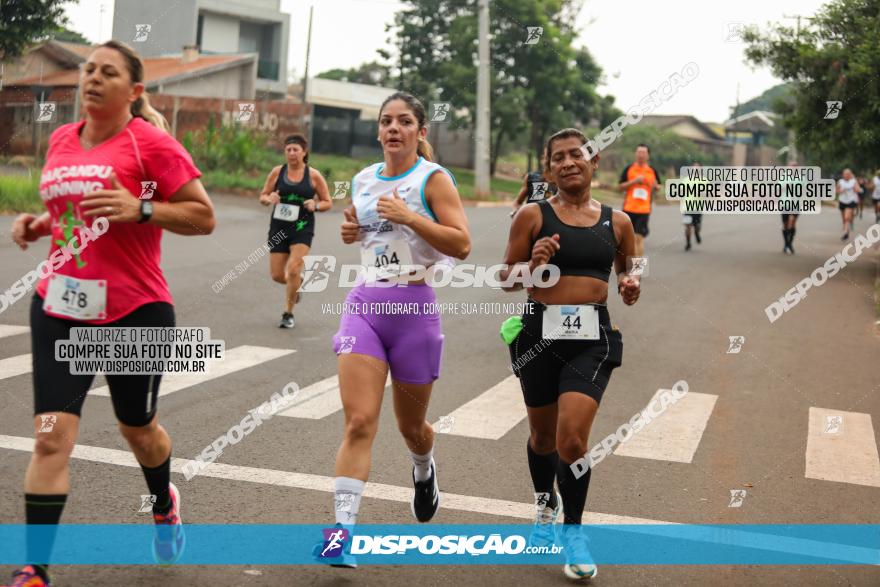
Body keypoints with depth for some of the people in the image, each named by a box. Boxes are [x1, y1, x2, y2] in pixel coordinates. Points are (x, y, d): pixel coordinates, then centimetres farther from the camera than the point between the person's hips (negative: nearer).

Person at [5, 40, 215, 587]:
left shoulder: (151, 143, -9)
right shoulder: (61, 140, 9)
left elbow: (204, 217, -10)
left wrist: (140, 209, -23)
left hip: (135, 312, -4)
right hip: (60, 307, 4)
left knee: (137, 427, 16)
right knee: (51, 435, -7)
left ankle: (164, 503, 49)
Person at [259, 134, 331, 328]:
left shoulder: (313, 175, -2)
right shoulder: (277, 172, 3)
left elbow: (328, 203, 5)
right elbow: (263, 196, 11)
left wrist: (316, 205, -16)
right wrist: (269, 199, -12)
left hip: (302, 228, -3)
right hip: (279, 227, 3)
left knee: (293, 270, -16)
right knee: (277, 275, 4)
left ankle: (288, 313, 1)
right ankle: (298, 283, 39)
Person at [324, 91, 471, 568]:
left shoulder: (433, 178, -4)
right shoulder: (363, 180, 10)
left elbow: (461, 245, -12)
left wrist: (410, 217, -20)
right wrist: (351, 231, 6)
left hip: (414, 304, -3)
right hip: (364, 302, 3)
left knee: (411, 425, 14)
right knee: (358, 422, -11)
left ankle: (424, 472, 48)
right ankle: (343, 529, -10)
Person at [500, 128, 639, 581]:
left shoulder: (617, 221, 6)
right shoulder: (533, 216, -1)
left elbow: (626, 270, 21)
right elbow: (506, 277, 3)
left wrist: (630, 287, -1)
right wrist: (532, 265, -17)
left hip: (592, 338, 0)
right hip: (540, 332, 0)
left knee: (572, 437, -13)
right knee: (543, 434, 15)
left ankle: (573, 532, 10)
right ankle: (546, 504, 47)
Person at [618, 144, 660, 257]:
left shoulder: (652, 171, 6)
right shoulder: (628, 169, 3)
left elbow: (658, 188, 17)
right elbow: (620, 187, 1)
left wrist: (655, 186, -6)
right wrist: (634, 181, -12)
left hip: (644, 210, -1)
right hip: (628, 209, 1)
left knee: (639, 238, -9)